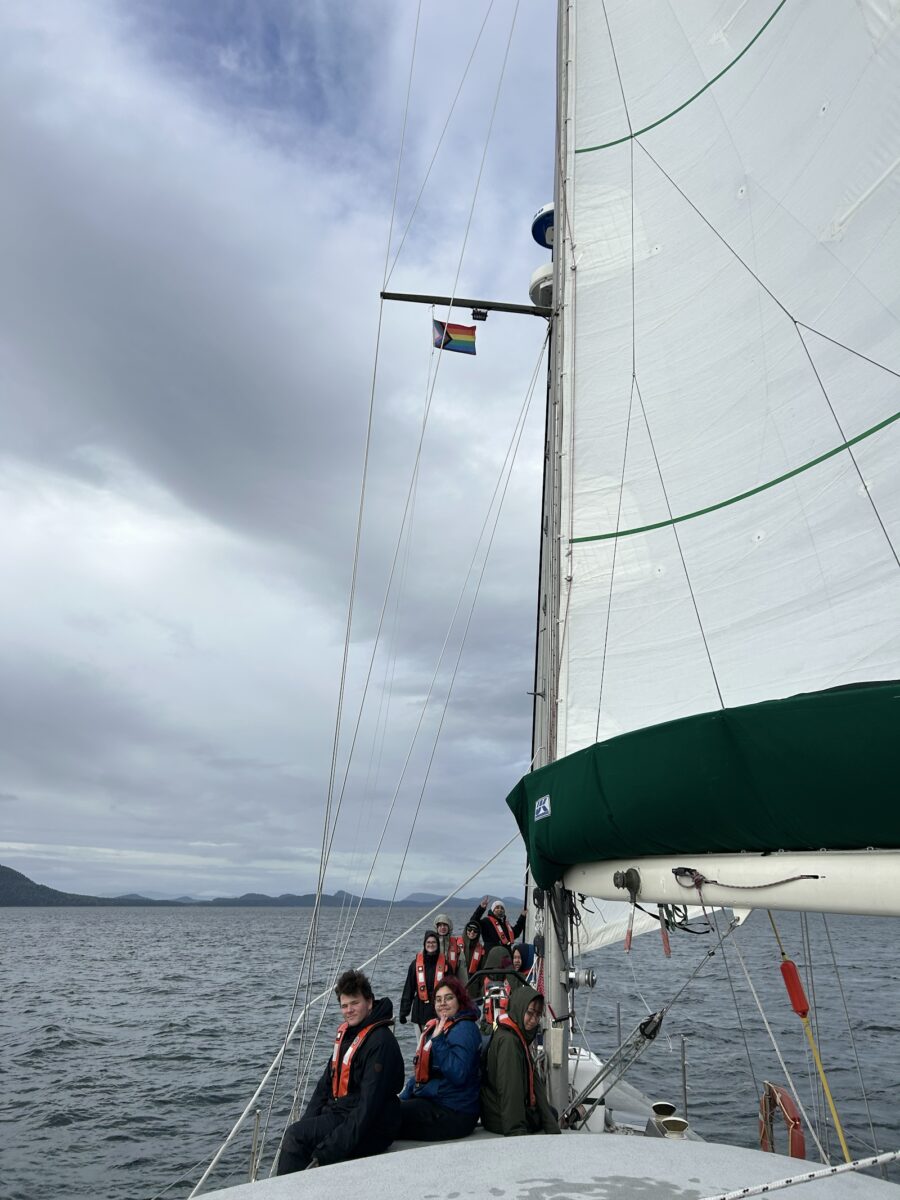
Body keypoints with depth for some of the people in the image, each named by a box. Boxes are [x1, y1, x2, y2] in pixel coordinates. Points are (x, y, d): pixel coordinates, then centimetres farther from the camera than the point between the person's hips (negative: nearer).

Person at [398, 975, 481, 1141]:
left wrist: (438, 1040, -23)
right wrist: (403, 1098, 13)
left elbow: (458, 1075, -26)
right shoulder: (434, 1027, 15)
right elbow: (422, 1072, 22)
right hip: (429, 1102, 9)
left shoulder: (464, 1029, -14)